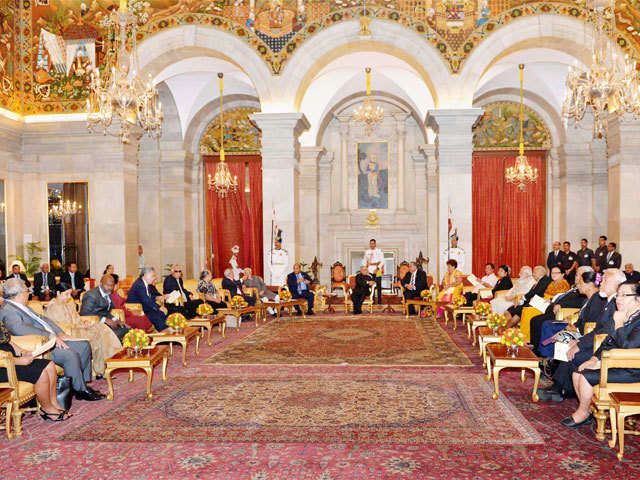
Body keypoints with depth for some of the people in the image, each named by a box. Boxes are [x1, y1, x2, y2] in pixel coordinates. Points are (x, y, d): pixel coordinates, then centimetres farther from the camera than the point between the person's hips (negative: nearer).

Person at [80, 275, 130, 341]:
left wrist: (115, 320, -2)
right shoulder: (91, 295, -13)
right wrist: (105, 320, -25)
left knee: (127, 329, -10)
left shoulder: (108, 294, 13)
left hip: (105, 323, 8)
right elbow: (85, 314, -22)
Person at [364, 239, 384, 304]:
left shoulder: (379, 251, 2)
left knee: (379, 286, -2)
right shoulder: (367, 252, 13)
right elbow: (364, 261, 18)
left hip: (377, 271, -3)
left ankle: (379, 301, 3)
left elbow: (382, 261, -3)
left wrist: (377, 268, -14)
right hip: (370, 271, 3)